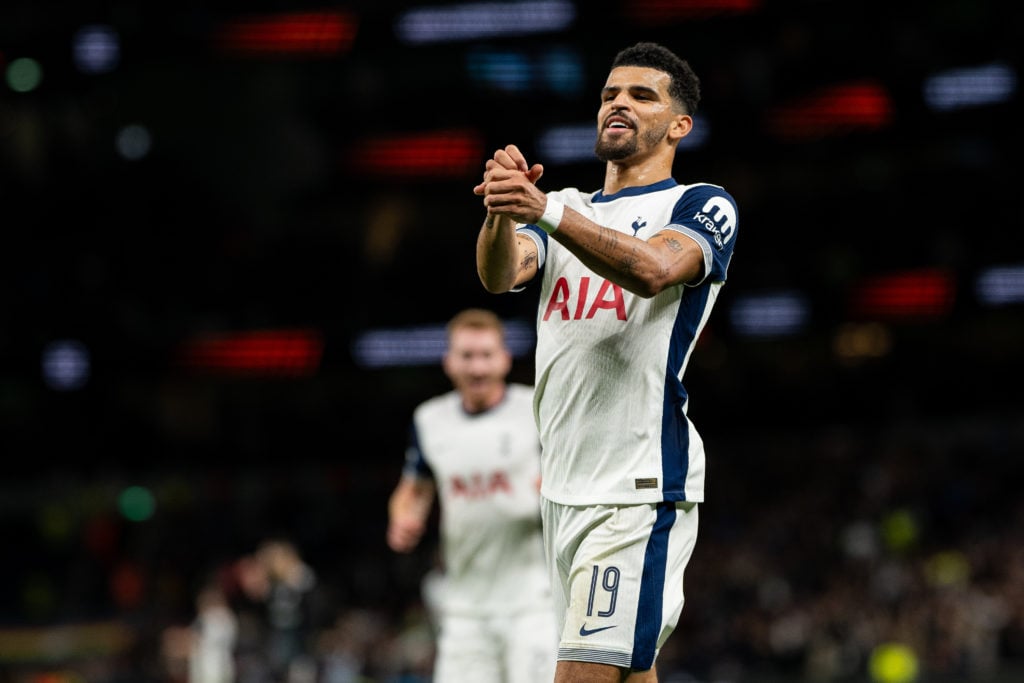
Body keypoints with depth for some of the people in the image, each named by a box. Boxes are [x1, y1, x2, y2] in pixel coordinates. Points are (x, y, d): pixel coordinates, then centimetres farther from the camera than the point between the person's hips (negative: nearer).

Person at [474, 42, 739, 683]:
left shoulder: (702, 207, 0)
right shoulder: (569, 209, 20)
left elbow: (654, 269, -22)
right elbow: (501, 275, -1)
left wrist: (546, 209, -36)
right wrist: (503, 209, -24)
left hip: (641, 489, -7)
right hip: (564, 486, 7)